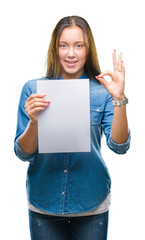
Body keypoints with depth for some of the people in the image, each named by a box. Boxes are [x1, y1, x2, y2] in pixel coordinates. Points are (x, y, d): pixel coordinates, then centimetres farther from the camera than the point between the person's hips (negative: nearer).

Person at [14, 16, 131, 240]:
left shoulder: (103, 91, -4)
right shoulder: (33, 89, -3)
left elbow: (119, 146, -13)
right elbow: (23, 154, -5)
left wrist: (119, 99, -24)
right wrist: (33, 122, -24)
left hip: (91, 204, 0)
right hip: (44, 202, 0)